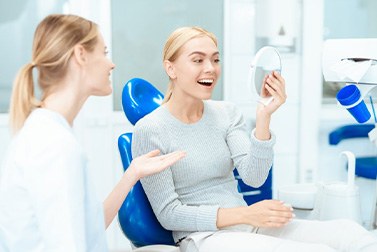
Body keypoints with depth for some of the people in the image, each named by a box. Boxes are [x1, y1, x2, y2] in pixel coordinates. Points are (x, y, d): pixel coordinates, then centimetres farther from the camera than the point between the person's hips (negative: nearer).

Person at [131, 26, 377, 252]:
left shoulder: (227, 113, 5)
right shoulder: (149, 131, -9)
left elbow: (254, 177, -5)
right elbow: (168, 214, -9)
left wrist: (264, 117, -19)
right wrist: (244, 214, -16)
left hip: (247, 225, 5)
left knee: (349, 231, -20)